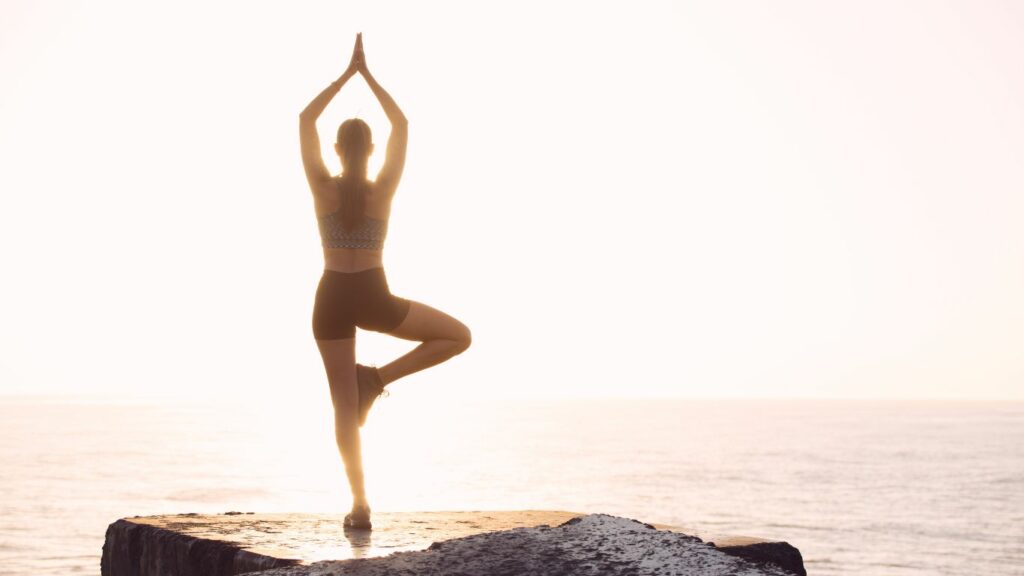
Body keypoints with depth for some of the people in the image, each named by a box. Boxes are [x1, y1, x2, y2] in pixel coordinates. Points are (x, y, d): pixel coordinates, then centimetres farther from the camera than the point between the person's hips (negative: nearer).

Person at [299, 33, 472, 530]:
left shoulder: (322, 186, -7)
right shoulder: (383, 189, -8)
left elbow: (305, 120, 3)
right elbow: (401, 125, 3)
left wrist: (347, 73, 6)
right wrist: (368, 75, 8)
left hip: (332, 299, 2)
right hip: (374, 299, -2)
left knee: (344, 405, 6)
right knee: (459, 336, 16)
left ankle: (360, 505, 0)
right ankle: (378, 378, 1)